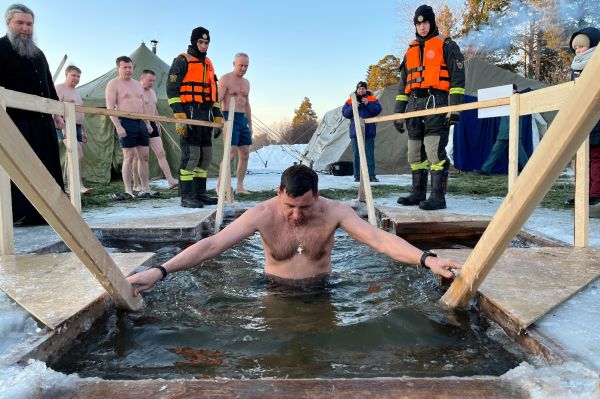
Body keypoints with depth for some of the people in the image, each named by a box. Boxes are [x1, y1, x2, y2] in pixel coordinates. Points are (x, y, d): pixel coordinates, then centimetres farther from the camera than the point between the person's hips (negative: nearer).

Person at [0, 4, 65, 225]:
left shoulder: (38, 53, 21)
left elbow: (49, 85, 25)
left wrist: (56, 112, 22)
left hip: (43, 122, 7)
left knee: (48, 167, 8)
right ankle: (20, 213, 2)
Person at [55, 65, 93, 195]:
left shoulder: (76, 92, 25)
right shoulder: (59, 88, -2)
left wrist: (84, 130, 24)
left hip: (77, 127, 9)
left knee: (77, 158, 5)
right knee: (78, 155, -21)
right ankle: (79, 186, -23)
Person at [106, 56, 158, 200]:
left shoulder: (137, 84, 20)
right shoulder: (113, 84, -1)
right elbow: (110, 108, -9)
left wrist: (147, 123, 15)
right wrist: (118, 126, -18)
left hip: (141, 122, 7)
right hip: (126, 122, -7)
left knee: (144, 156, 5)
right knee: (129, 157, -7)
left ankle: (145, 189, 11)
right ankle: (128, 191, -2)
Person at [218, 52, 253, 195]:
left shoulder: (246, 82, 19)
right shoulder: (225, 79, -3)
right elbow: (217, 100, -11)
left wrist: (250, 124, 20)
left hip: (243, 119, 8)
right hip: (230, 118, -7)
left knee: (245, 154, 3)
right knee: (231, 152, -15)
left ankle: (240, 187, 9)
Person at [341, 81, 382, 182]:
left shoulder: (372, 99, 8)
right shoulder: (350, 101, 11)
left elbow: (378, 110, -3)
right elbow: (345, 113, 2)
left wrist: (368, 104, -14)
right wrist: (353, 107, -13)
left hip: (369, 132, -1)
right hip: (355, 131, 1)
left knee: (370, 154, -2)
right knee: (356, 154, 3)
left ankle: (371, 175, 1)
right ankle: (357, 175, 8)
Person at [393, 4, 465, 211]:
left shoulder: (446, 45, 5)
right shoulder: (411, 50, 23)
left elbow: (457, 77, -4)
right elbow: (403, 83, 21)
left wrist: (454, 107, -15)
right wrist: (398, 112, 15)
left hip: (435, 103, -6)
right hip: (414, 105, 7)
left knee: (434, 150, -15)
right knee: (415, 152, 7)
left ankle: (438, 196, -12)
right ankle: (418, 193, 15)